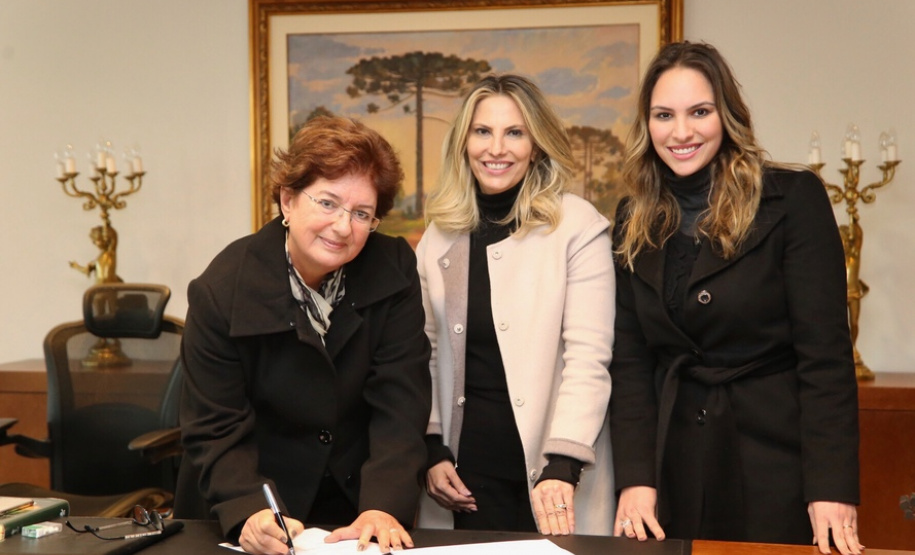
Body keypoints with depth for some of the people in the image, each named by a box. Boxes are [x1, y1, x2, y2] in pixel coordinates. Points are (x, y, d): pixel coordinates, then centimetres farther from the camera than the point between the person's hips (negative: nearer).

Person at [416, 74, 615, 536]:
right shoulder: (440, 234, 7)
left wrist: (561, 466, -22)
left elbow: (588, 357, -13)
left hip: (550, 466, -3)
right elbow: (429, 355, 11)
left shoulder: (580, 227, -7)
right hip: (466, 469, 4)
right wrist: (432, 449, 3)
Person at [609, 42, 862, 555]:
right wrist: (636, 477, -6)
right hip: (677, 466, 4)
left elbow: (825, 353, -12)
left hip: (777, 460, -4)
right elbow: (630, 361, 3)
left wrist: (832, 489, -17)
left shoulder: (793, 199, -8)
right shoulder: (636, 222, 5)